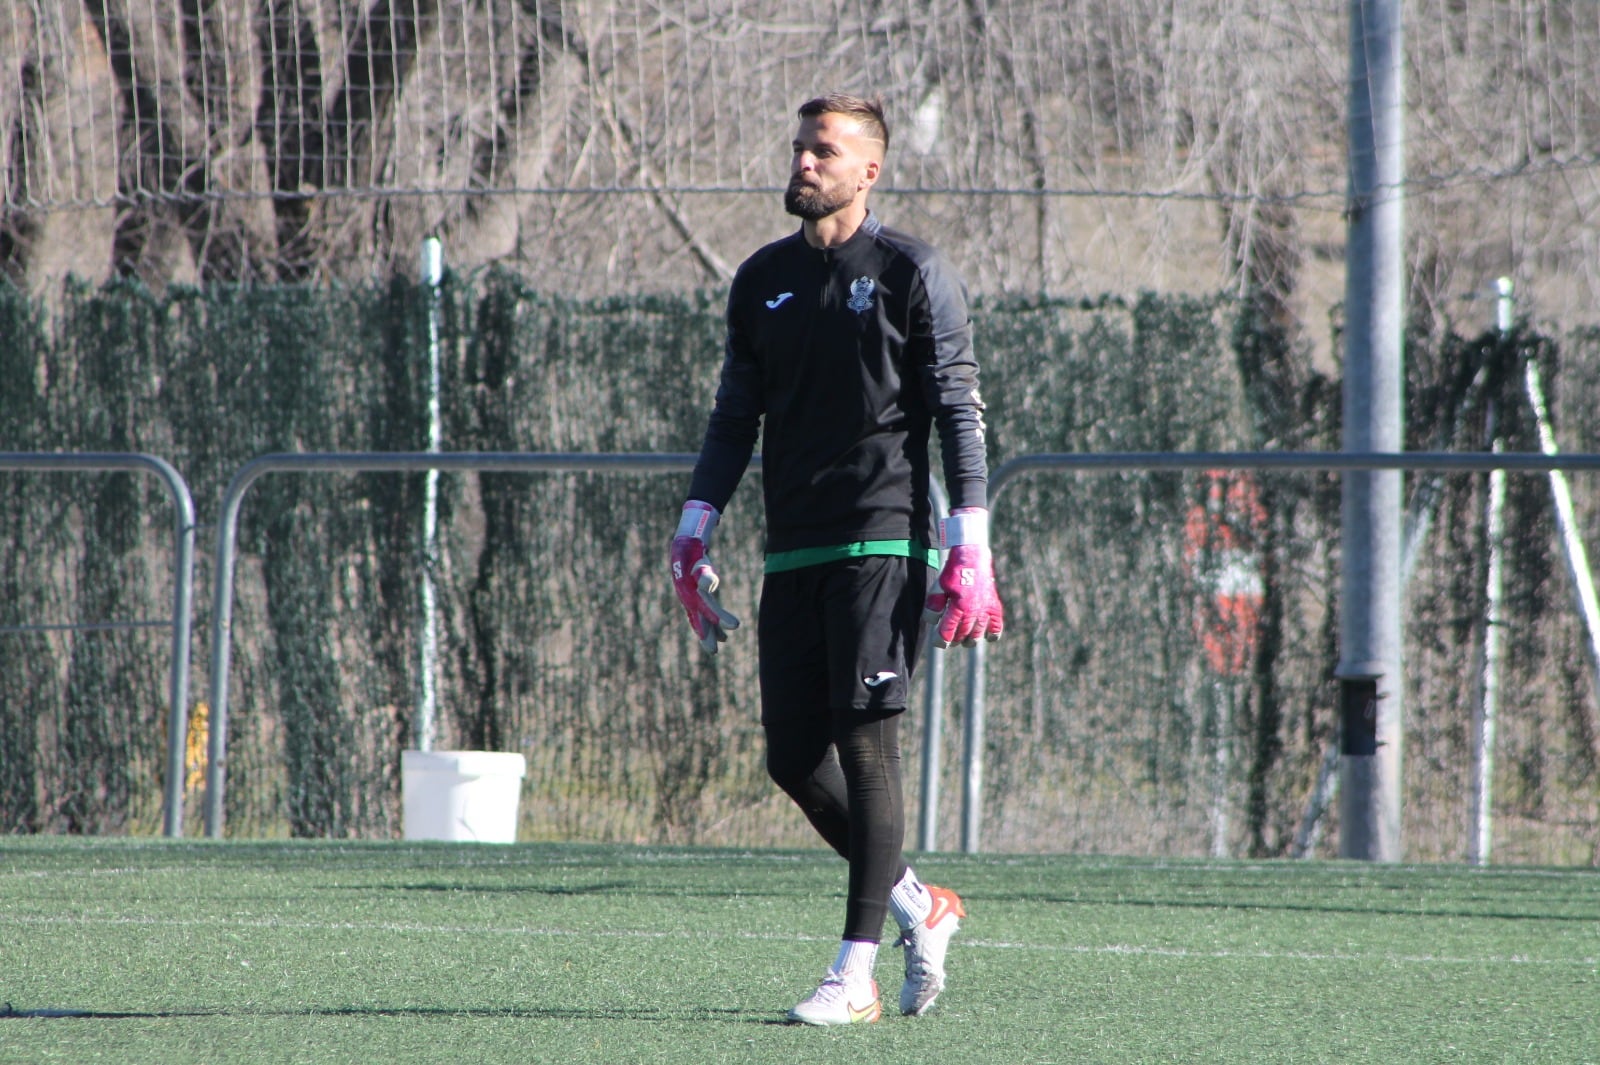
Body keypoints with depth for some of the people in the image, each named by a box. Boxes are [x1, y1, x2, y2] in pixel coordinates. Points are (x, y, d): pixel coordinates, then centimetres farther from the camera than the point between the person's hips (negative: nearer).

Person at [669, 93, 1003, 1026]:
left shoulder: (912, 274, -2)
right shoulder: (763, 282, 15)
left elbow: (961, 413, -4)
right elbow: (735, 417, 20)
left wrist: (969, 548, -12)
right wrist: (696, 533, 11)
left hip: (883, 541, -6)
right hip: (793, 553, 6)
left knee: (866, 742, -10)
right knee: (795, 757, 2)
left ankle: (856, 974, -9)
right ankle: (918, 905, 21)